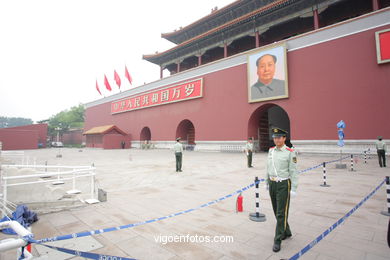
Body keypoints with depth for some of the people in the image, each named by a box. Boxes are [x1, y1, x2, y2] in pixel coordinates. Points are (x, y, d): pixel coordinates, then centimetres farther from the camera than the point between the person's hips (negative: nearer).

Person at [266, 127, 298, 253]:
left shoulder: (290, 152, -11)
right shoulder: (271, 150, 5)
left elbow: (293, 172, -11)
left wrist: (293, 189, -12)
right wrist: (267, 182, 16)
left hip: (283, 185, -6)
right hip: (272, 184, 6)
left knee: (281, 213, -1)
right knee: (276, 211, 16)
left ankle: (277, 240, 10)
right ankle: (286, 232, 37)